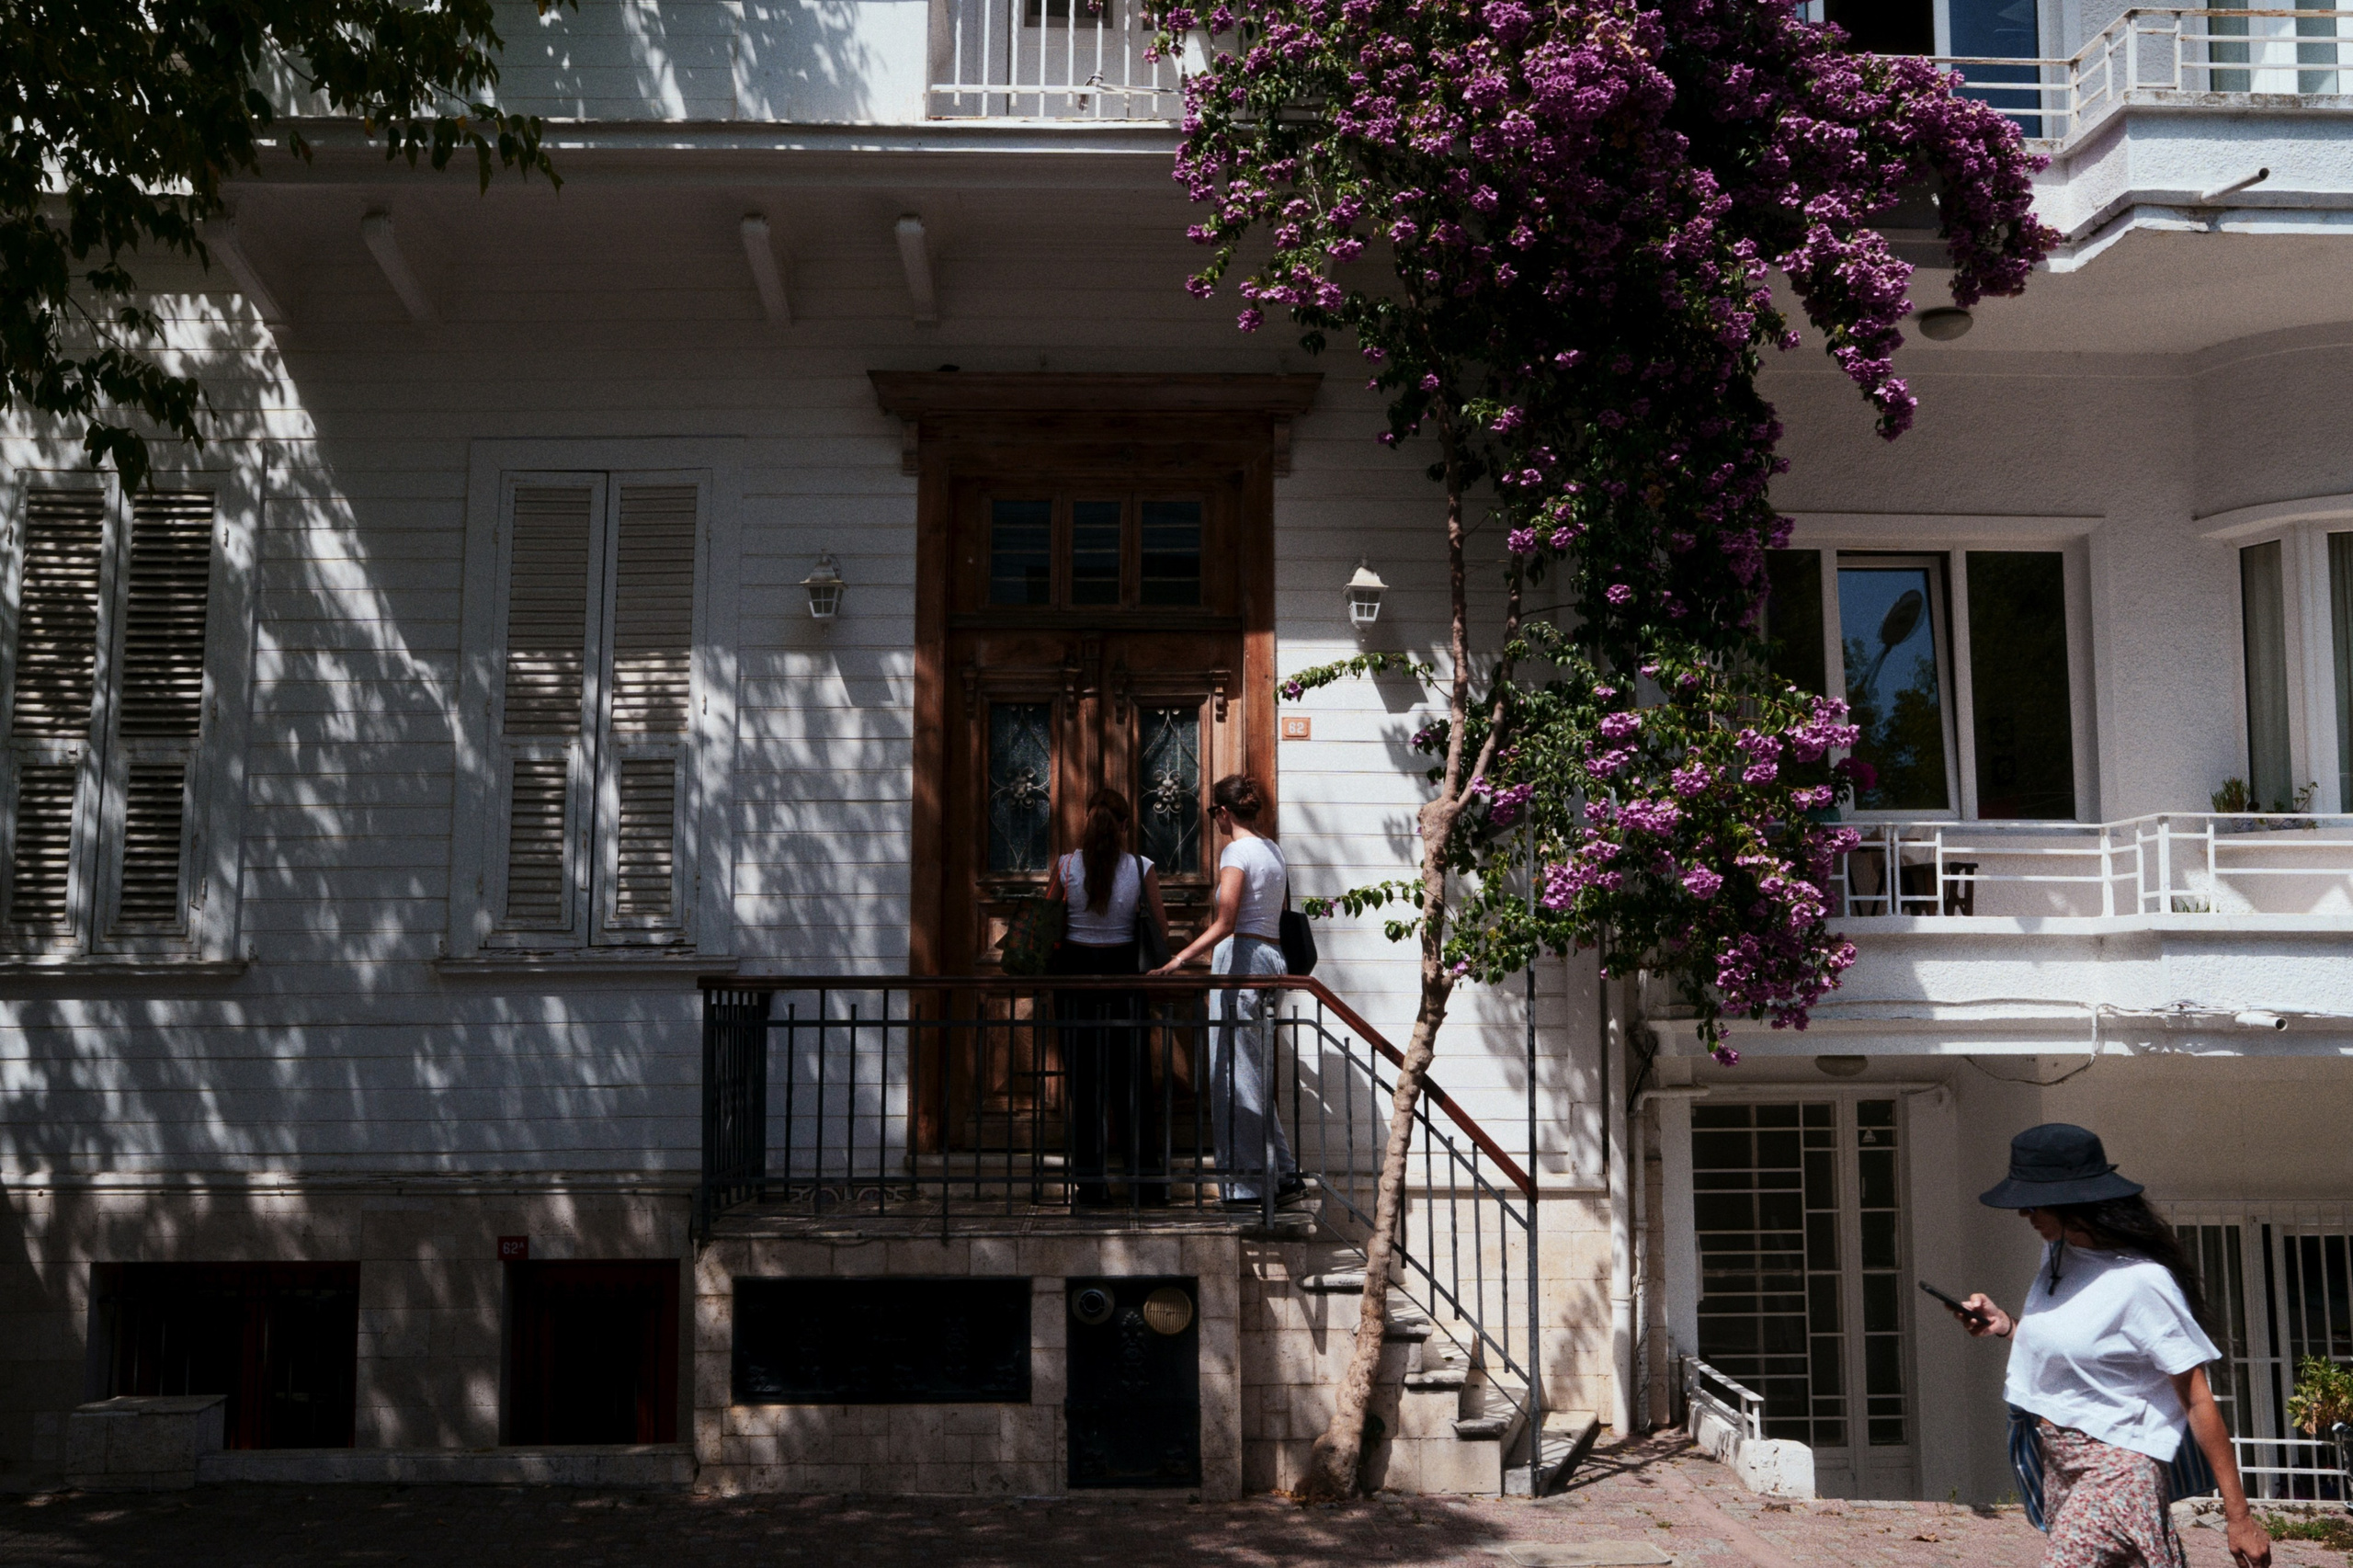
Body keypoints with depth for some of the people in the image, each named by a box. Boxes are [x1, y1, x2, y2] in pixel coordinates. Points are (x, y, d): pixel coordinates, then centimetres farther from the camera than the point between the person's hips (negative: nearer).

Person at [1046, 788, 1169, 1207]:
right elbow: (1160, 926, 1)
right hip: (1122, 969, 0)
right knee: (1132, 1076, 8)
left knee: (1083, 1077, 6)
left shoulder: (1065, 865, -6)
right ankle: (1147, 1183, 10)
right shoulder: (1142, 868, -6)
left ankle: (1090, 1183, 8)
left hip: (1074, 966, 0)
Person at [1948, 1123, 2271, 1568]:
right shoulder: (2058, 1254, 7)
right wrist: (2004, 1326, 3)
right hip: (2057, 1462, 8)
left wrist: (2239, 1518, -14)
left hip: (2114, 1465, -8)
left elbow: (2198, 1402, -15)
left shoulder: (2141, 1282, -17)